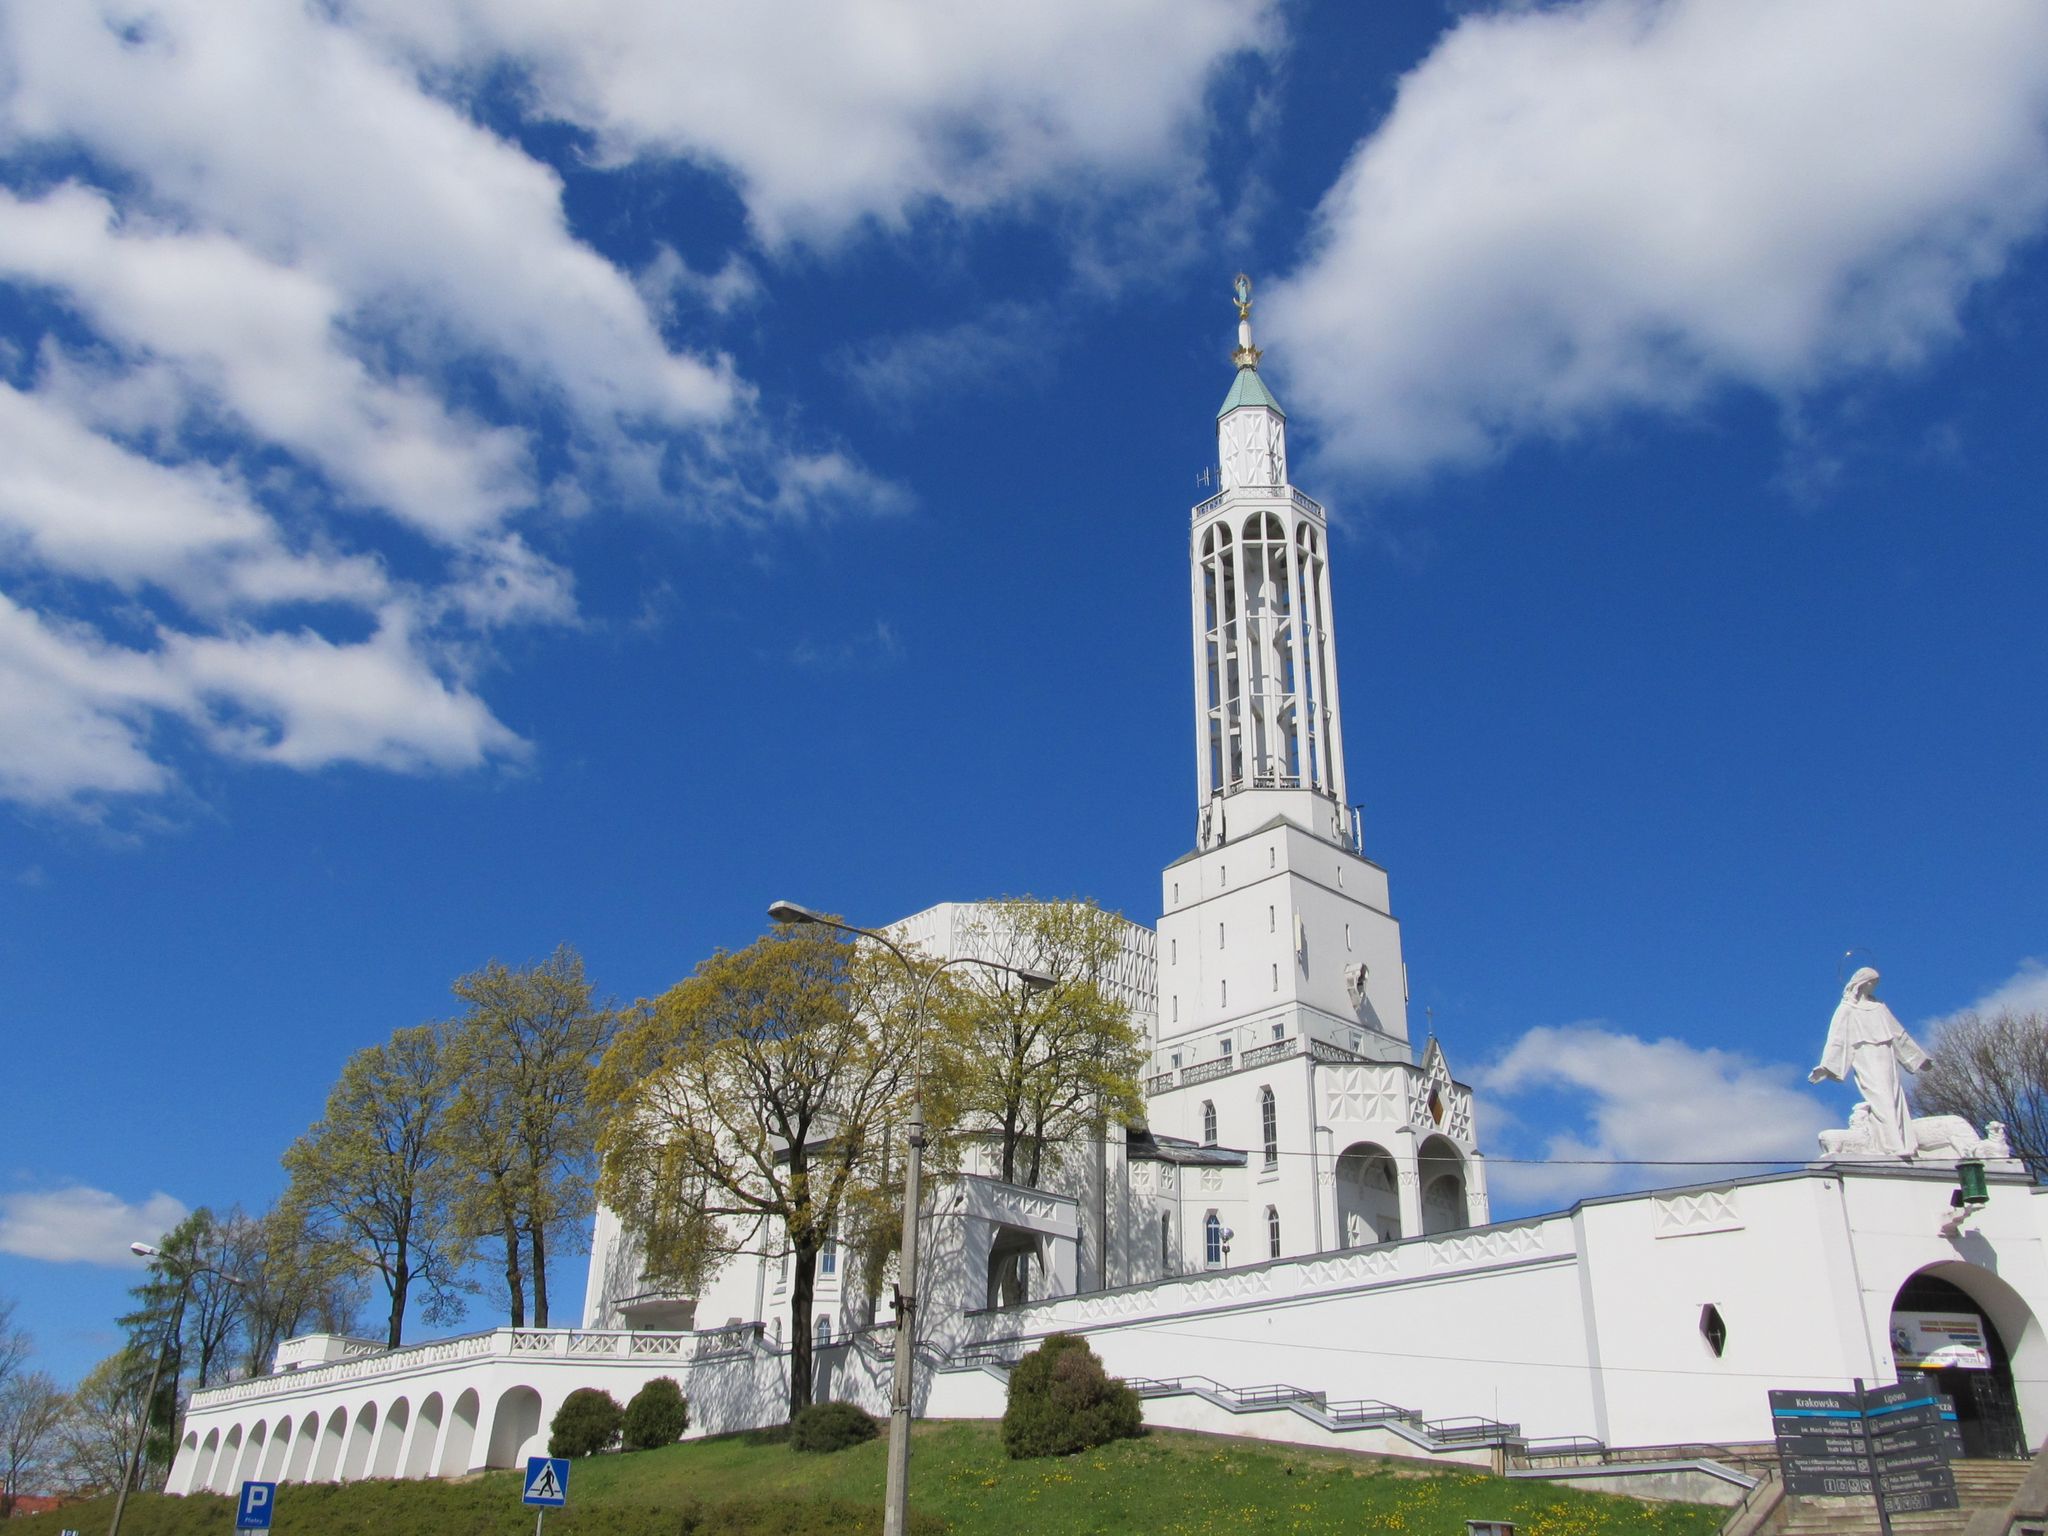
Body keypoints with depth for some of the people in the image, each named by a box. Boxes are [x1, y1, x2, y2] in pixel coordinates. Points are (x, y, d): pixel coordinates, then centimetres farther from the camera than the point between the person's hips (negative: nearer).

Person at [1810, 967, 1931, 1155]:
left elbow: (1899, 1034, 27)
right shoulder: (1846, 1009, 5)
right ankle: (1895, 1147, -24)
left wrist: (1918, 1056, 26)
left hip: (1886, 1059, 6)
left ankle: (1906, 1145, -7)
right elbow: (1837, 1039, -3)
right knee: (1880, 1100, -16)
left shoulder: (1879, 1007, 21)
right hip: (1865, 1061, -6)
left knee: (1896, 1099, -3)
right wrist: (1826, 1067, -14)